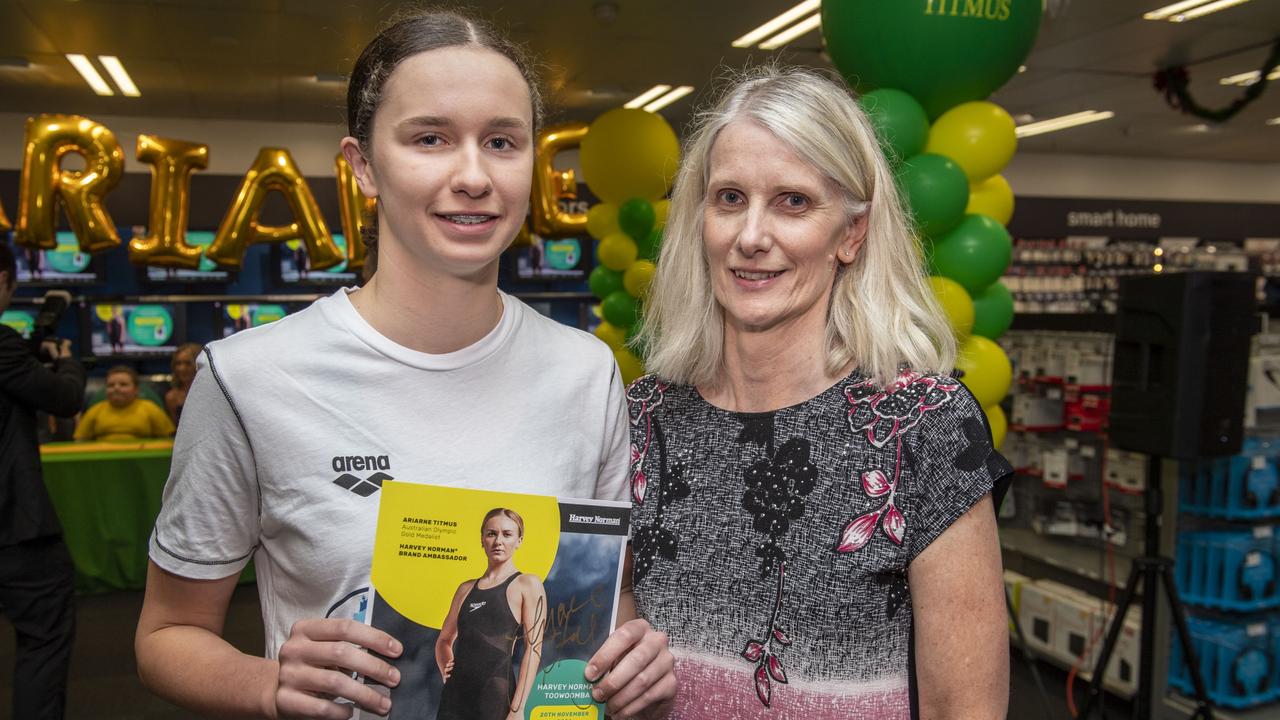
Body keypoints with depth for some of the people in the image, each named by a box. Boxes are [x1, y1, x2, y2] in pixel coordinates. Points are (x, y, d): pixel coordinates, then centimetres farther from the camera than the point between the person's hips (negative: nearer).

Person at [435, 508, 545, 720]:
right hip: (455, 693, 5)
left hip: (496, 694, -5)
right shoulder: (466, 589, 15)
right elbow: (444, 639, 28)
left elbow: (533, 648, -8)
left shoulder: (527, 585, 0)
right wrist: (445, 669, 8)